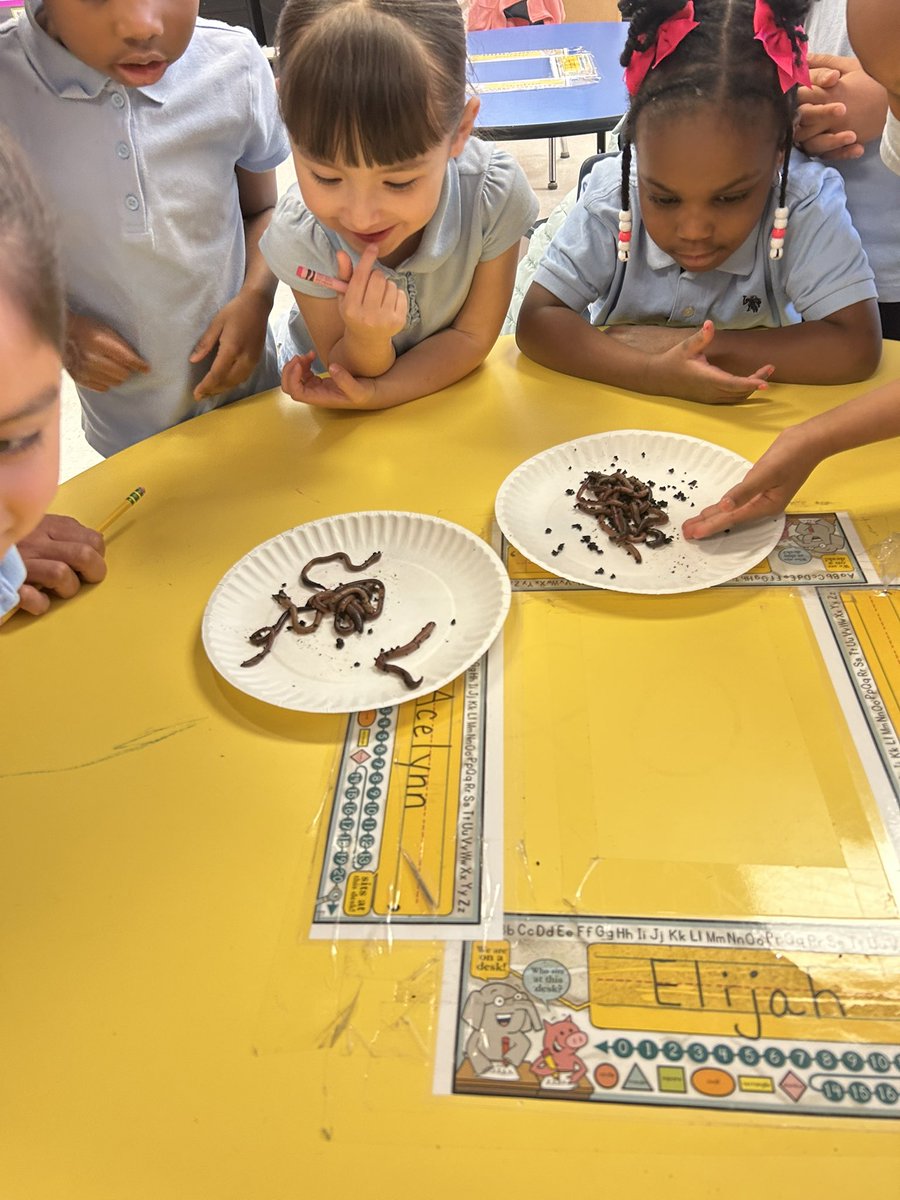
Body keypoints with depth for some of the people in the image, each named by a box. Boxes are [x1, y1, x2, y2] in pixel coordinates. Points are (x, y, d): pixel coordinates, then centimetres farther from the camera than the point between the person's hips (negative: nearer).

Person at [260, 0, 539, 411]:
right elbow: (350, 370, -17)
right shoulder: (298, 235, -29)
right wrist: (366, 340, -41)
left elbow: (472, 336, -17)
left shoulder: (495, 193, -30)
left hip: (444, 377, 0)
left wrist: (377, 392, -30)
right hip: (331, 382, 0)